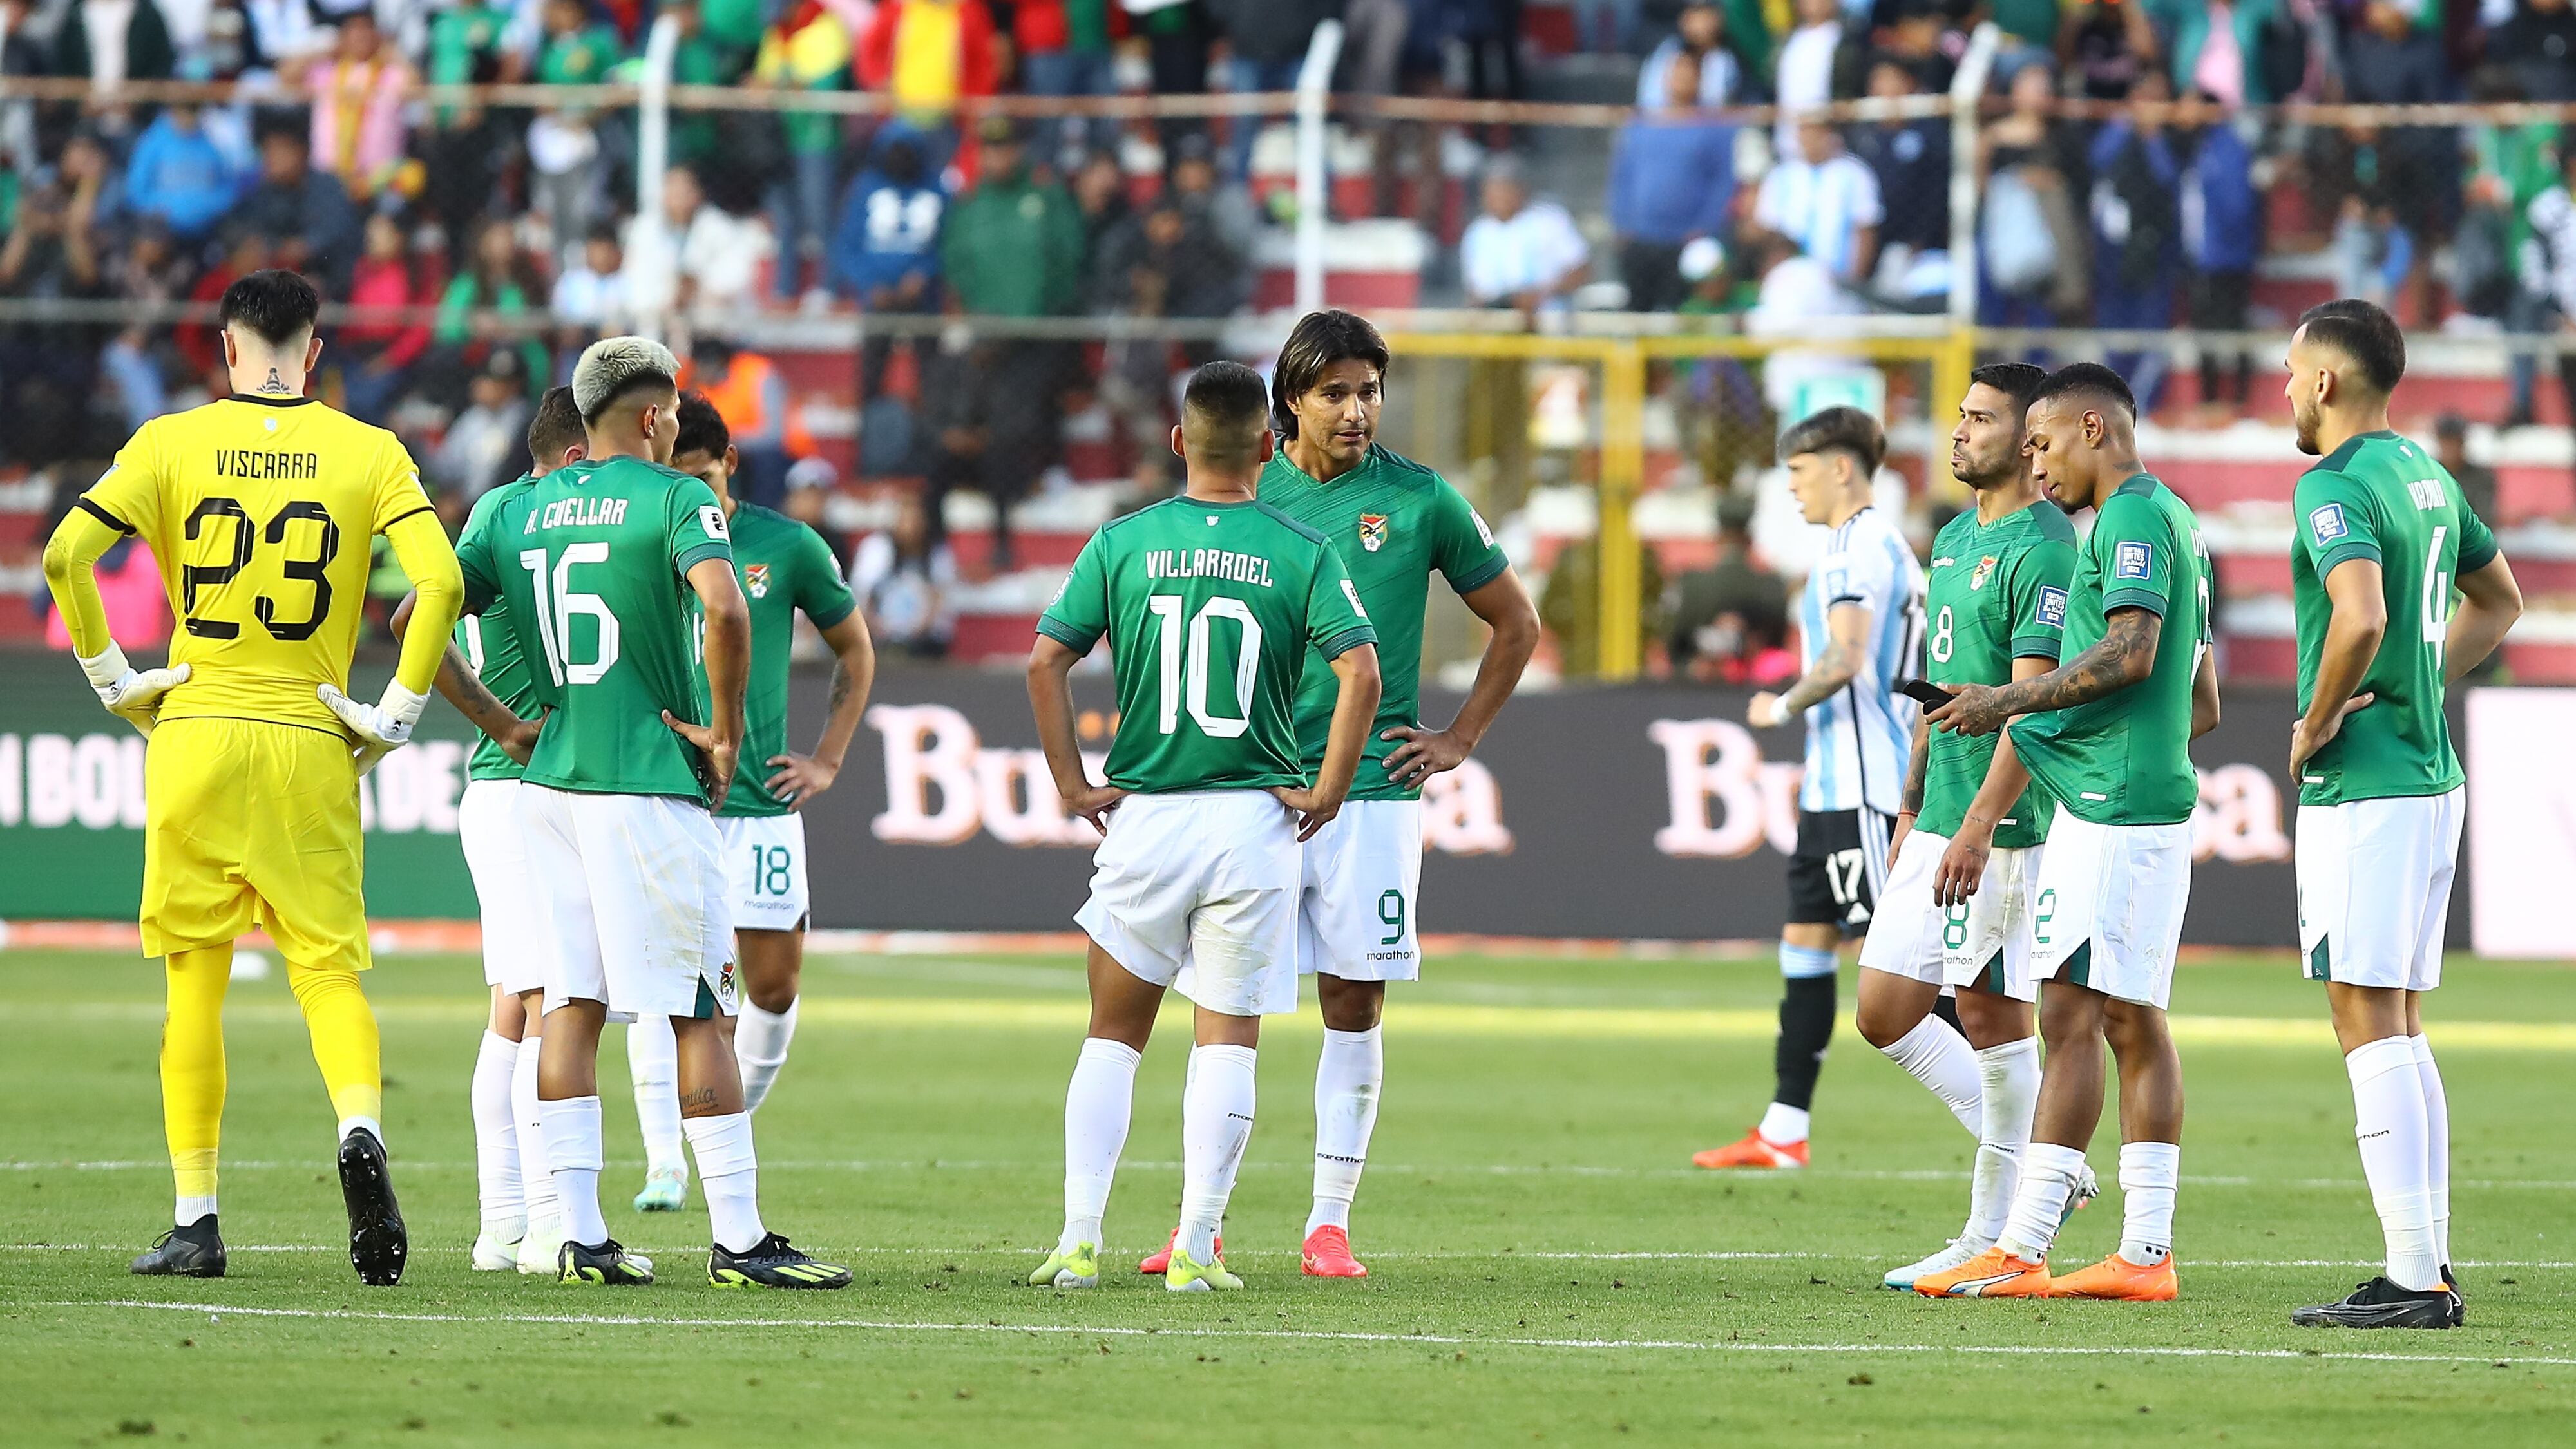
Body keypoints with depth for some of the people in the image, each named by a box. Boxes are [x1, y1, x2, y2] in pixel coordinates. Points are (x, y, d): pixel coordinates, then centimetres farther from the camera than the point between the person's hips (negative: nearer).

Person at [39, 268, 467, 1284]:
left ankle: (195, 1220, 7)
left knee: (195, 981, 7)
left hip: (193, 734, 0)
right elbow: (440, 580, -10)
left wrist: (114, 681, 2)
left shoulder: (171, 444, 2)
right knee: (329, 969, 3)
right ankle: (361, 1129, -26)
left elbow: (65, 555, -9)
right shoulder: (368, 454, 2)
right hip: (313, 744, 0)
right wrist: (394, 716, -2)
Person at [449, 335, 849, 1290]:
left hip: (548, 782, 6)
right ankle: (738, 1239, -3)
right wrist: (725, 729, -11)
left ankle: (580, 1236, 5)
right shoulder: (673, 498, -7)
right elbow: (725, 609, -24)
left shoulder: (520, 511, 11)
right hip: (649, 785, -6)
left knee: (571, 1005, 7)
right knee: (697, 1013, -3)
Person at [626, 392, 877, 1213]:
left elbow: (855, 651, 14)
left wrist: (827, 761, 7)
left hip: (759, 799, 1)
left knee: (773, 981, 2)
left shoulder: (789, 548, 1)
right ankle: (664, 1166, -10)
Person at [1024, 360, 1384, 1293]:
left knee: (1113, 1034, 11)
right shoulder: (1302, 554, -2)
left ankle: (1079, 1242, 3)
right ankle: (1196, 1249, 2)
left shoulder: (1122, 544, 1)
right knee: (1227, 1042, 6)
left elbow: (1045, 661, -3)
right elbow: (1360, 675, -13)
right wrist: (1327, 792, -4)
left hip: (1143, 818, 1)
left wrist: (1074, 786, 3)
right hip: (1254, 821, -1)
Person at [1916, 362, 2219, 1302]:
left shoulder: (2134, 516, -9)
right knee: (2134, 1024, 8)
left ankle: (2019, 1253, -15)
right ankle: (2146, 1253, 7)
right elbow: (2203, 705, 25)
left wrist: (2012, 702, -16)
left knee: (2072, 1014, -12)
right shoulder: (2174, 522, 22)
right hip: (2156, 797, 10)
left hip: (2109, 805, -10)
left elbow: (2131, 653, -22)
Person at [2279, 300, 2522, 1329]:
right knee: (2400, 1028, 14)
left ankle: (2414, 1280, -12)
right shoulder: (2428, 477, 15)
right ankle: (2429, 1266, 14)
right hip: (2432, 775, 9)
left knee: (2369, 1022, -8)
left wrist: (2316, 726, -16)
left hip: (2361, 785, -9)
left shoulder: (2333, 488, -14)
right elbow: (2498, 602, 29)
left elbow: (2362, 617, -31)